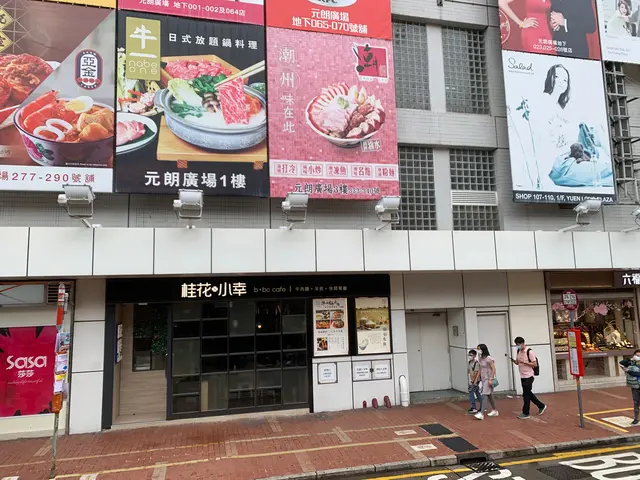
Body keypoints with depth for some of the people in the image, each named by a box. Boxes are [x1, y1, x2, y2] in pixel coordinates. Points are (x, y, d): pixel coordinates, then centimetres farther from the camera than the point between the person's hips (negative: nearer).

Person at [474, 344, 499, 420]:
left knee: (484, 395, -12)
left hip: (488, 379, -8)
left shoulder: (488, 358, -15)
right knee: (489, 395, 15)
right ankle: (495, 411, 28)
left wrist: (491, 379, -19)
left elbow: (493, 369, -15)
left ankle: (481, 413, -16)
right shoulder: (480, 359, 8)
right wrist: (479, 379, 10)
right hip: (483, 379, 8)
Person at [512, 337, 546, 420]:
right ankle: (541, 406, 32)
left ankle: (525, 413, 7)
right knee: (528, 394, 16)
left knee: (526, 395, -2)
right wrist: (514, 361, -6)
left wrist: (524, 362, -24)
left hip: (528, 376, -8)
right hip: (522, 376, 8)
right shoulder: (518, 352, 8)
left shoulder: (529, 352, -15)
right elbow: (517, 363, 16)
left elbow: (535, 364, -15)